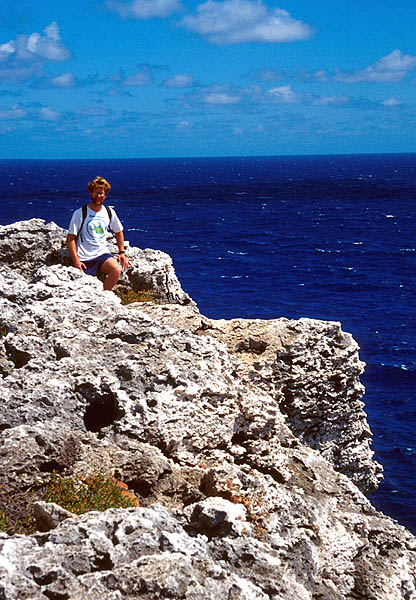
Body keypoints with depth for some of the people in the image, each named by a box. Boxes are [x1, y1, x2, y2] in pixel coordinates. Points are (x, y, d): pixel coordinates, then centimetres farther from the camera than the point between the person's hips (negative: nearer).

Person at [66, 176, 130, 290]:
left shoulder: (109, 213, 8)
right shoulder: (80, 213, -4)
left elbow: (118, 233, 23)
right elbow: (70, 239, -6)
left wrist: (121, 252, 12)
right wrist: (76, 261, -14)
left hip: (102, 255, 3)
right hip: (85, 258, -3)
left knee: (117, 270, -28)